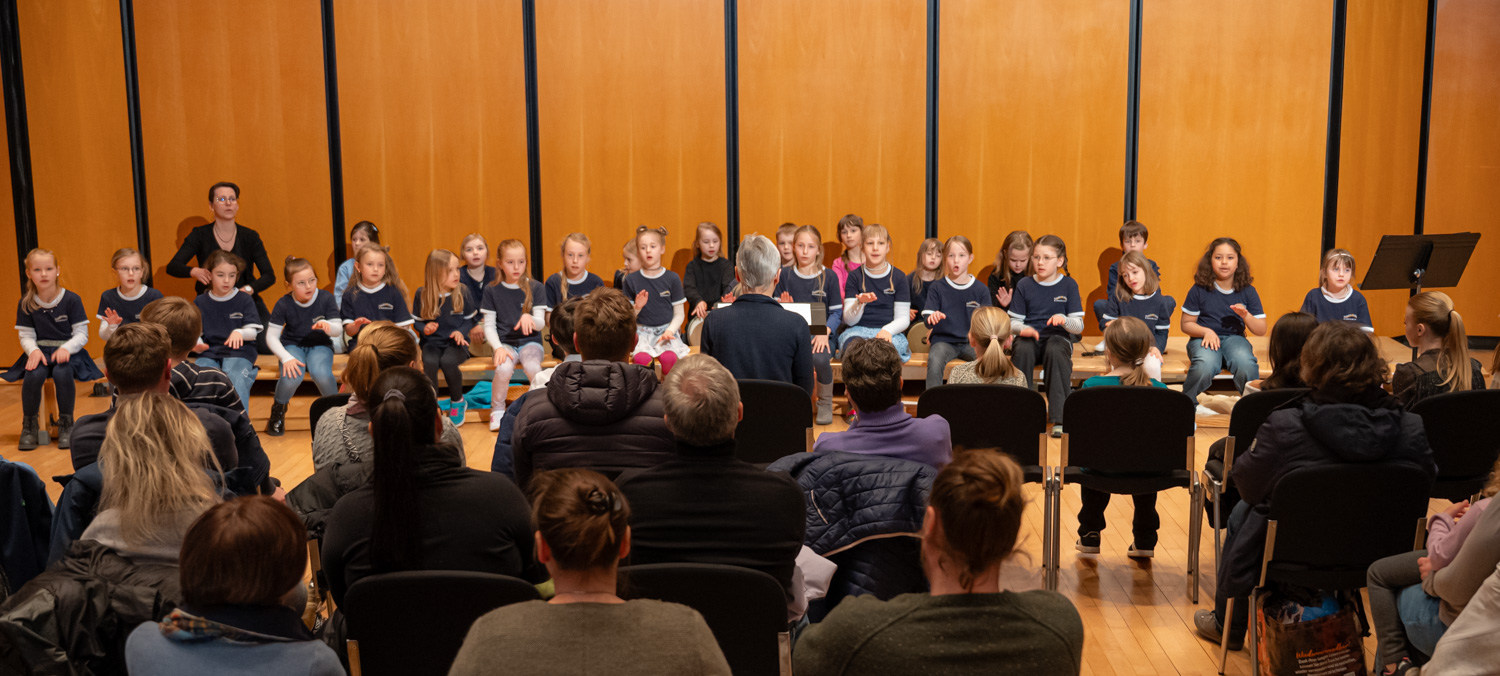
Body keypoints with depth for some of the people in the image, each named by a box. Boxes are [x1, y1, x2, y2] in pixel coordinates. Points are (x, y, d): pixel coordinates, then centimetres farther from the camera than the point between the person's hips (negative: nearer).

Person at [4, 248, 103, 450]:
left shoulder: (71, 300, -4)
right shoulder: (26, 303, 3)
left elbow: (81, 334, -5)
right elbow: (26, 335, 2)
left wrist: (66, 348, -24)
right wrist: (33, 350, -20)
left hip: (68, 350, -2)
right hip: (40, 352, 2)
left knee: (62, 373, -34)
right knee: (33, 375, -31)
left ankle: (66, 424, -16)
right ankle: (29, 426, -12)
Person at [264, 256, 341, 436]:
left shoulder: (326, 298, -12)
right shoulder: (284, 304, -12)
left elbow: (339, 330, -9)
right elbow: (271, 336, -9)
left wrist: (328, 325, -34)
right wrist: (286, 358, -25)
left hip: (320, 345, 0)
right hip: (293, 345, 0)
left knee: (321, 373, -34)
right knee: (291, 377, -32)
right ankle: (278, 410, 2)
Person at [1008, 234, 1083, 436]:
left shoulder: (1068, 285, 4)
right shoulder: (1024, 285, 7)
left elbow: (1079, 326, 1)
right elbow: (1013, 321, 8)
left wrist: (1064, 320, -21)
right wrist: (1022, 329, -16)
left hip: (1058, 336, -1)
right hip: (1029, 336, 1)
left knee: (1056, 352, -36)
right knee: (1022, 350, -34)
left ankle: (1059, 417, -33)